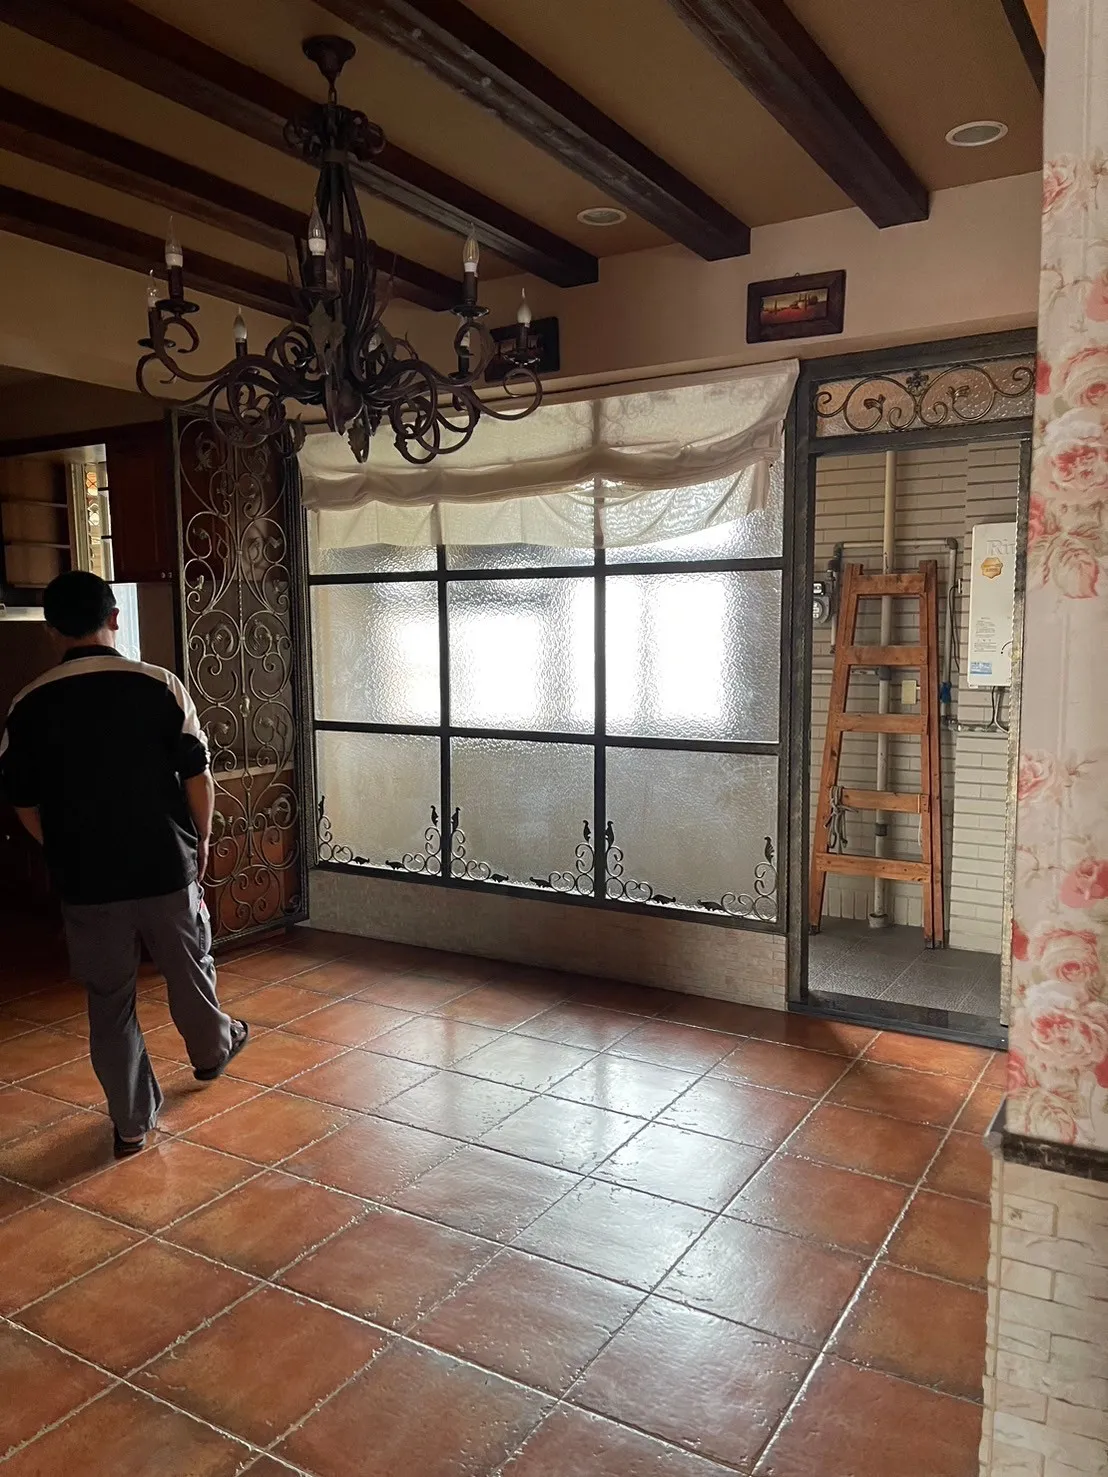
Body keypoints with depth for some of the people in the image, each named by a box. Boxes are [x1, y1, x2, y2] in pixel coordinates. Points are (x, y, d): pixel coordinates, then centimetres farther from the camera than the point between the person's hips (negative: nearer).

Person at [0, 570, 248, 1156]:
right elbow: (197, 776, -7)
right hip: (166, 867, 0)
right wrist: (201, 841, 8)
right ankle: (212, 1050, 48)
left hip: (85, 881, 1)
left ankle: (132, 1121, 22)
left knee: (109, 998, 13)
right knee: (189, 968, 23)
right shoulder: (160, 686, -10)